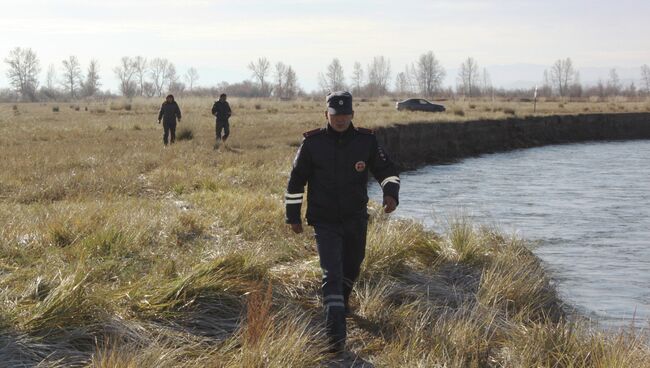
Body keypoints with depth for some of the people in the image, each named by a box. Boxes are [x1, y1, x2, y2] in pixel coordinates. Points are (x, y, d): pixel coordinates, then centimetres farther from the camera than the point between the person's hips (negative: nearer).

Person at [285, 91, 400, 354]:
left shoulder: (366, 141, -4)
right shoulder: (312, 143, -8)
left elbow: (386, 170, 1)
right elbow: (296, 181, 1)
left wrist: (390, 192, -20)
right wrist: (293, 216, 3)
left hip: (356, 220, 3)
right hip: (324, 222, -3)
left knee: (351, 268, 21)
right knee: (332, 275, -13)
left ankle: (341, 301, 54)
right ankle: (336, 336, -15)